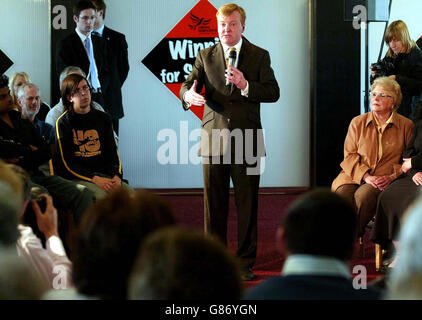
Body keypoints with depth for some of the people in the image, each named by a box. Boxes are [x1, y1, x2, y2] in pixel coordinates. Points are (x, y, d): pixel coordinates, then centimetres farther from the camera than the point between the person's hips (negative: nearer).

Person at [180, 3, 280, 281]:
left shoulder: (259, 56, 6)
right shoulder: (205, 56, 11)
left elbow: (273, 92, -2)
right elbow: (188, 84, 1)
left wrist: (246, 86, -19)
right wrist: (189, 95, -23)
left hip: (246, 140, -1)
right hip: (214, 139, 1)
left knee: (247, 203, 1)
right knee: (214, 203, 4)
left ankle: (246, 263, 8)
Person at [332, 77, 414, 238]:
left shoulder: (406, 125, 9)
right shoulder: (357, 122, 13)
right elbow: (350, 156, 9)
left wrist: (392, 176, -9)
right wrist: (365, 176, -9)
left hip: (385, 180, -2)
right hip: (355, 175, 2)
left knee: (363, 195, -35)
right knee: (343, 194, -32)